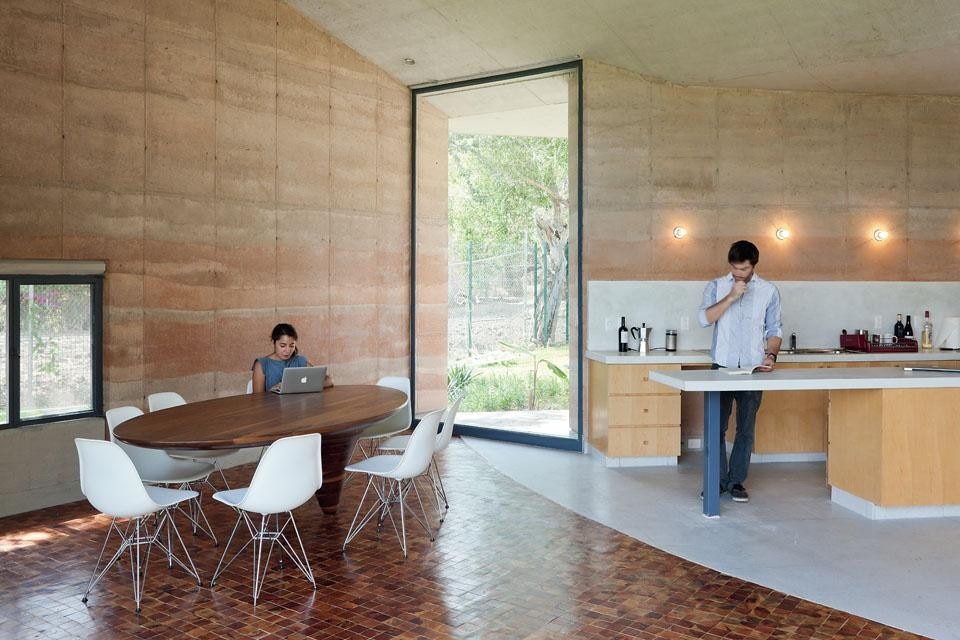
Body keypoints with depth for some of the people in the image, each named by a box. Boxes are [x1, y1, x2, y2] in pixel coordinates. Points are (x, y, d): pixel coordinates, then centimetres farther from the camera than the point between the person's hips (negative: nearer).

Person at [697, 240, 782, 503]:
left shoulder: (769, 291, 5)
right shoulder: (716, 286, 3)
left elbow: (774, 329, 8)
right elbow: (705, 319, -10)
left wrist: (771, 355, -9)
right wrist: (730, 297, -18)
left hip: (753, 368, 1)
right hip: (722, 367, 0)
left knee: (746, 429, 5)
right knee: (717, 426, 2)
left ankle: (736, 481, 15)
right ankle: (718, 479, 13)